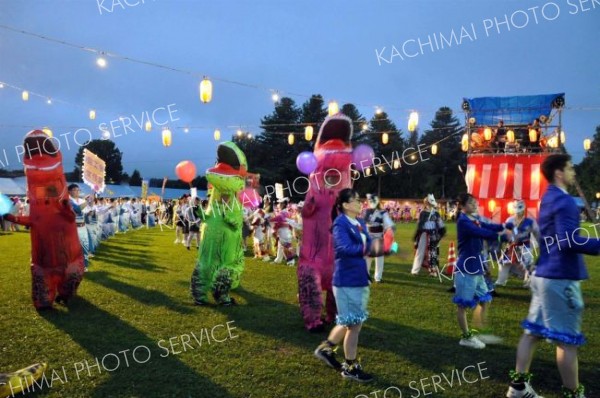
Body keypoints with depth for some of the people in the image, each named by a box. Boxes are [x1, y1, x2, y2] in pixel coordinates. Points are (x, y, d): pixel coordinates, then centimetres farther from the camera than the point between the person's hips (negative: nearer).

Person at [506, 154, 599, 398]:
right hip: (560, 277, -10)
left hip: (544, 274, 10)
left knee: (533, 331, 12)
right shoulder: (564, 201, -15)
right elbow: (568, 241, -25)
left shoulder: (549, 199, 15)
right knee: (567, 339, 1)